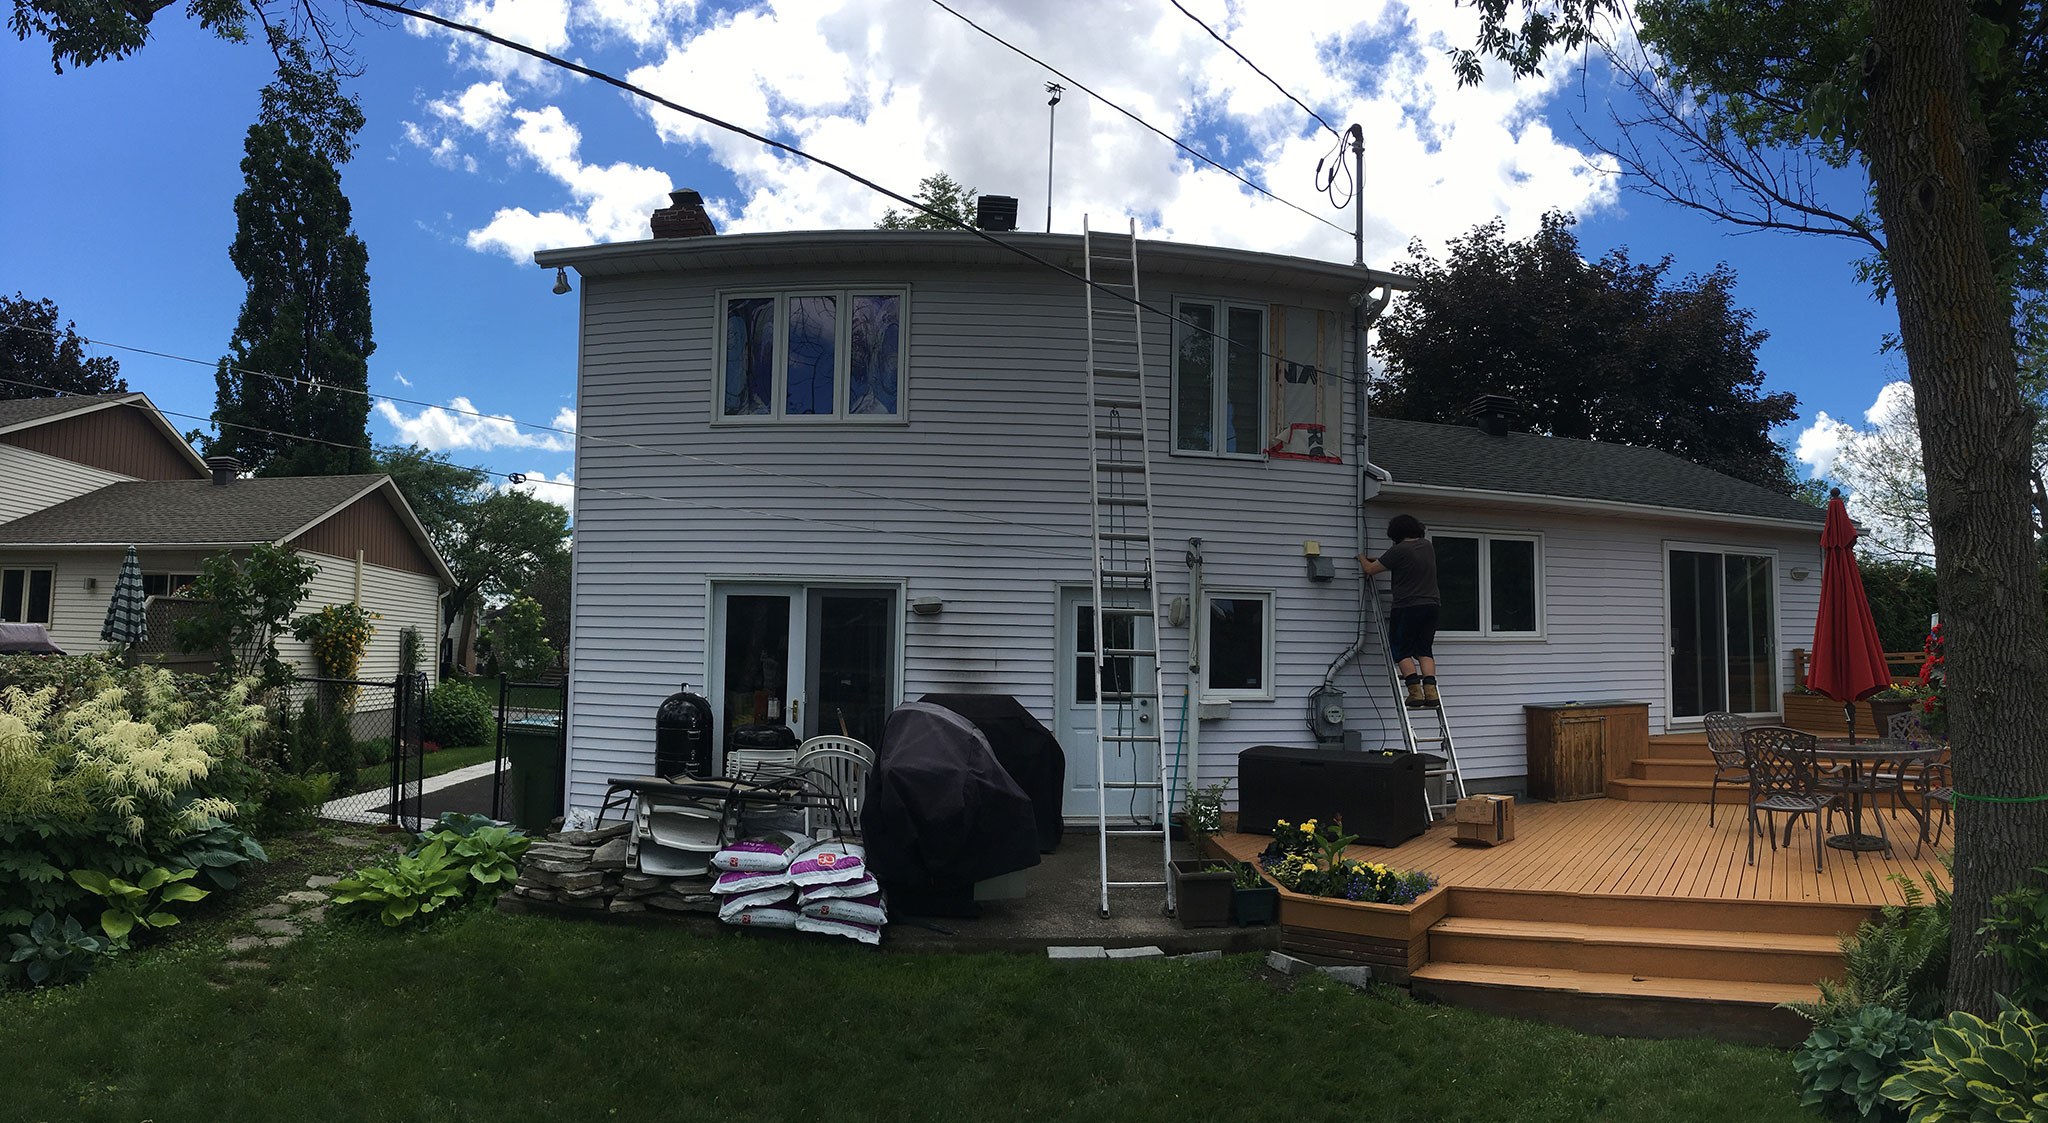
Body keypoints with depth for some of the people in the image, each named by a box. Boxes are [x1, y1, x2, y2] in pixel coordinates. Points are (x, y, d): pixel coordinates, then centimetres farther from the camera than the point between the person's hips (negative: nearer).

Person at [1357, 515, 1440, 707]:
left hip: (1408, 607, -6)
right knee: (1424, 650, 11)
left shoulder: (1399, 550, -11)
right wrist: (1380, 560, 36)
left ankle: (1415, 692, -9)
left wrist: (1362, 558, 17)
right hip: (1432, 604, 6)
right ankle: (1431, 692, -2)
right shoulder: (1427, 546, 12)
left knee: (1401, 650, 3)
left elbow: (1370, 570, -5)